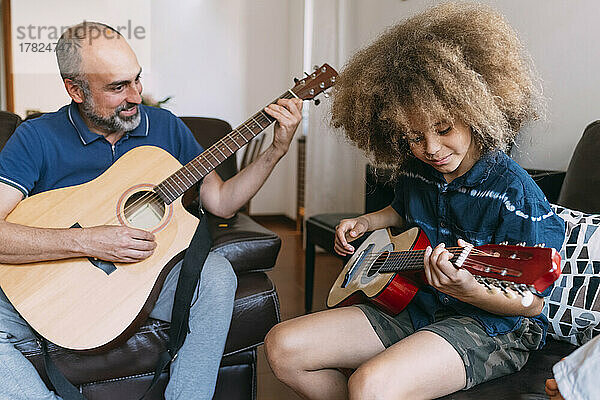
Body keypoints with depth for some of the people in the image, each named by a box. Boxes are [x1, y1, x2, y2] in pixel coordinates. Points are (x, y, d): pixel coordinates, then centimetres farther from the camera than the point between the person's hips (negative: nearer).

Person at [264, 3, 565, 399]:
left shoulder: (513, 191, -17)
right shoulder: (414, 172, 3)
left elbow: (532, 303, -13)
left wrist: (470, 291, -32)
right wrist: (365, 223, 8)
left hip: (490, 327, -6)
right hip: (414, 311, 7)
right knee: (283, 345, -7)